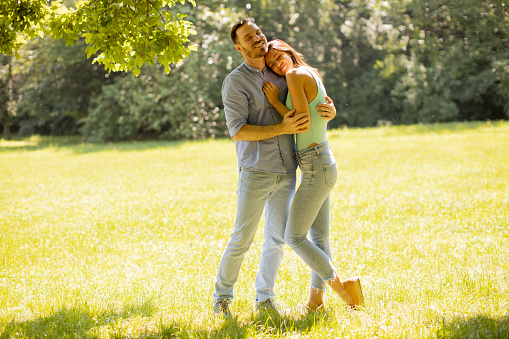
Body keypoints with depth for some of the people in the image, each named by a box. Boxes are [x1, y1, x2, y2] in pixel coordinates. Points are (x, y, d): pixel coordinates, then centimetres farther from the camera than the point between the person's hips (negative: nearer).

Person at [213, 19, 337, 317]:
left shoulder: (281, 75, 12)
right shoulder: (235, 82, -6)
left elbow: (313, 102, 20)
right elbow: (238, 131, -15)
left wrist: (330, 110, -6)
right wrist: (282, 129, -23)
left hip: (287, 171, 5)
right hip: (256, 172, -5)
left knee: (277, 237, 8)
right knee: (242, 238, -2)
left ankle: (264, 298, 19)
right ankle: (222, 297, 14)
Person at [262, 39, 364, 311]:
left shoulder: (296, 75, -13)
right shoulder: (313, 76, 14)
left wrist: (275, 101, -10)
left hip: (316, 167, -10)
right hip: (321, 164, 10)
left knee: (294, 237, -4)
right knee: (318, 236, 14)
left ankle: (338, 283, -3)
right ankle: (315, 298, 21)